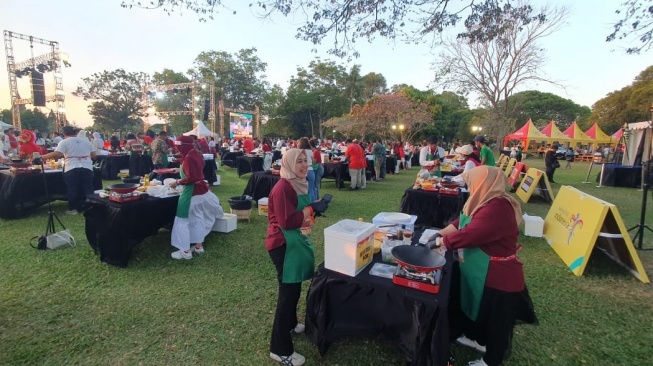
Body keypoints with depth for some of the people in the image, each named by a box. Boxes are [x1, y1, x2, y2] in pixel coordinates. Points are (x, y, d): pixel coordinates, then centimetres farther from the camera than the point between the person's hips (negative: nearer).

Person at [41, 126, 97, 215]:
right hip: (87, 168, 3)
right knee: (88, 189, 9)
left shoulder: (64, 142, 2)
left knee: (72, 189, 7)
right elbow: (93, 155, 12)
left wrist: (42, 157, 1)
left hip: (72, 168, -3)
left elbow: (56, 154, -9)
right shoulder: (86, 141, 15)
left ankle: (73, 209, 13)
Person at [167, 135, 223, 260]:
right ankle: (198, 246, 27)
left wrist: (177, 182, -14)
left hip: (191, 192, -10)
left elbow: (191, 178, -25)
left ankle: (185, 251, 7)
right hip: (200, 189, 10)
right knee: (198, 218, 17)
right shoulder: (196, 154, 7)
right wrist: (181, 169, 21)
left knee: (182, 221, 1)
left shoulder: (188, 158, -21)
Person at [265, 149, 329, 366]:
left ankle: (291, 324, 45)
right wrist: (312, 208, -22)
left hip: (296, 241, 10)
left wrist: (315, 209, 2)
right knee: (288, 291, -3)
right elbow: (287, 221, -27)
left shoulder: (299, 183, 10)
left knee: (294, 287, 23)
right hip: (284, 244, -10)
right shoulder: (283, 187, -21)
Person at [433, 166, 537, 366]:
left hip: (498, 278, -10)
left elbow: (469, 235, -33)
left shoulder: (497, 208, -32)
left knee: (496, 321, 13)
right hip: (481, 273, 10)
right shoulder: (488, 201, 2)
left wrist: (441, 241, -18)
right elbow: (462, 222, 7)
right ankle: (480, 340, 51)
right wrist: (439, 234, -3)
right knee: (480, 309, 28)